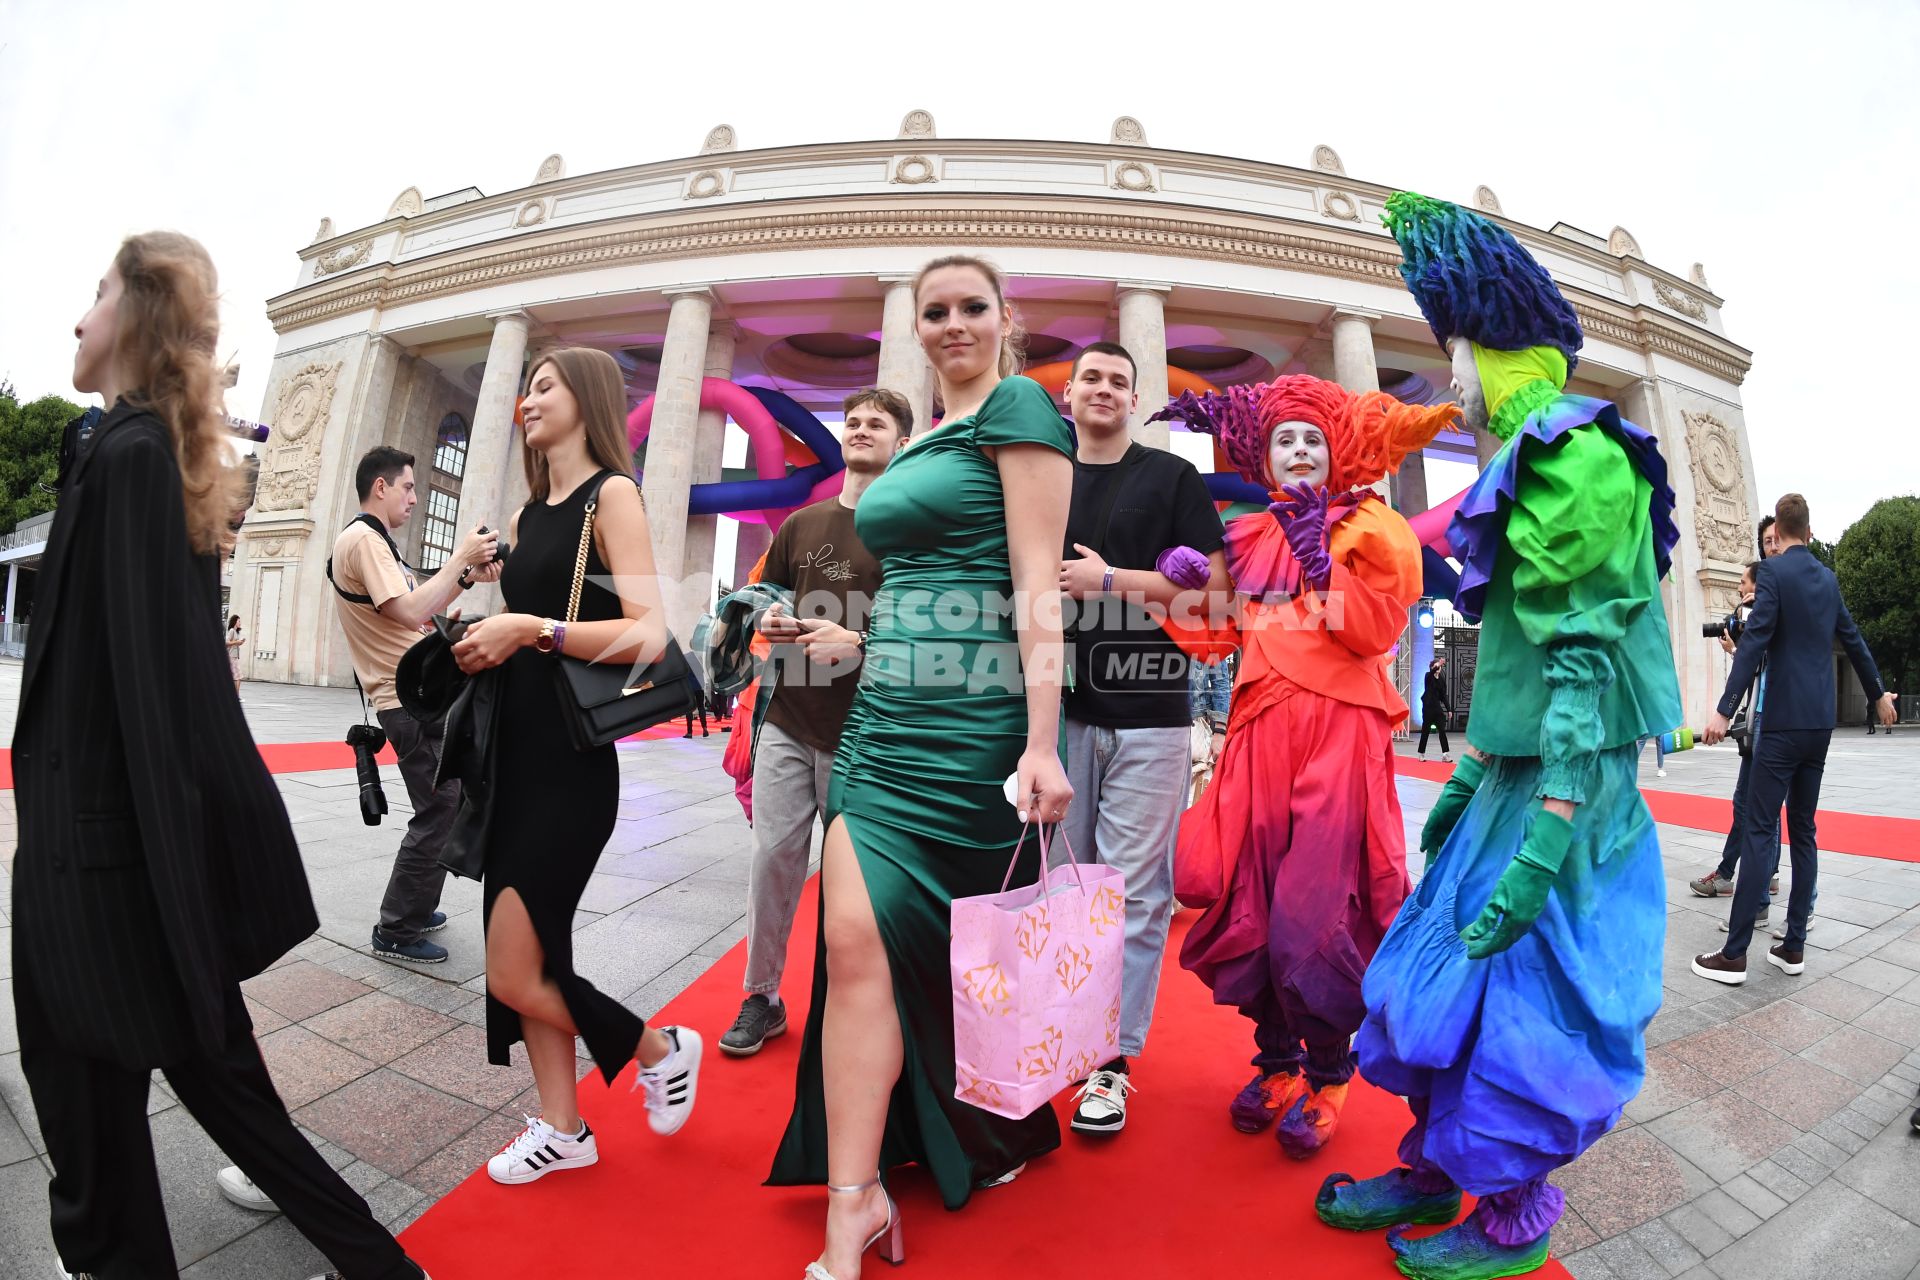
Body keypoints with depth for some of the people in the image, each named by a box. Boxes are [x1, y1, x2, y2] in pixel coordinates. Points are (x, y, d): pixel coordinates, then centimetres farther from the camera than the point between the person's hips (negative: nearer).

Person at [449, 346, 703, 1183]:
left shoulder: (611, 494, -8)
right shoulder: (529, 512, 15)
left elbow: (649, 635, -20)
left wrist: (532, 629, -21)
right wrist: (482, 645, 5)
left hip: (571, 764, -8)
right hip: (514, 754, 8)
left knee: (515, 972, -4)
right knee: (525, 959, 13)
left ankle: (663, 1049, 20)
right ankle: (562, 1129, 30)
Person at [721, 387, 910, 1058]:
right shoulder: (802, 524, 13)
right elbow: (765, 597, 22)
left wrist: (855, 640, -21)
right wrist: (770, 621, -1)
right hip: (787, 722, 4)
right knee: (774, 856, 6)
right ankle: (761, 996, 24)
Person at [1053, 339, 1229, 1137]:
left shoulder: (1172, 477, 7)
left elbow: (1213, 587, 0)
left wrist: (1109, 580, -9)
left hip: (1147, 712, -2)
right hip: (1060, 706, 3)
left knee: (1134, 890, 0)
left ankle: (1113, 1058, 11)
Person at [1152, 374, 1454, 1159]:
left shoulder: (1366, 526, 7)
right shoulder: (1249, 536, 16)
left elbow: (1379, 629, -6)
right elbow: (1213, 635, 12)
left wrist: (1320, 561, -15)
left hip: (1338, 733, -3)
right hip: (1262, 733, 4)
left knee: (1315, 909, -7)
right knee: (1251, 903, 4)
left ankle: (1326, 1076, 16)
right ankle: (1276, 1059, 24)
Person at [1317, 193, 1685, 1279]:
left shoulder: (1572, 450, -14)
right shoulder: (1533, 457, 16)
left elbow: (1583, 656, -21)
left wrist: (1548, 837, -24)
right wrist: (1473, 770, 18)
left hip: (1567, 787, -9)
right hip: (1521, 774, 9)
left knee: (1525, 996, 4)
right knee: (1454, 974, 15)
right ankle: (1431, 1173, 32)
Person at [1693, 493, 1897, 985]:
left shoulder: (1773, 570, -8)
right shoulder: (1827, 578, 12)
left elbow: (1754, 642, -19)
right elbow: (1853, 640, 23)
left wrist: (1724, 710, -23)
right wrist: (1877, 694, 38)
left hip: (1784, 723, -7)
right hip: (1820, 722, 7)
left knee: (1758, 831, -7)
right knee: (1803, 831, 11)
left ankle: (1734, 954, -6)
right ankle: (1794, 946, 16)